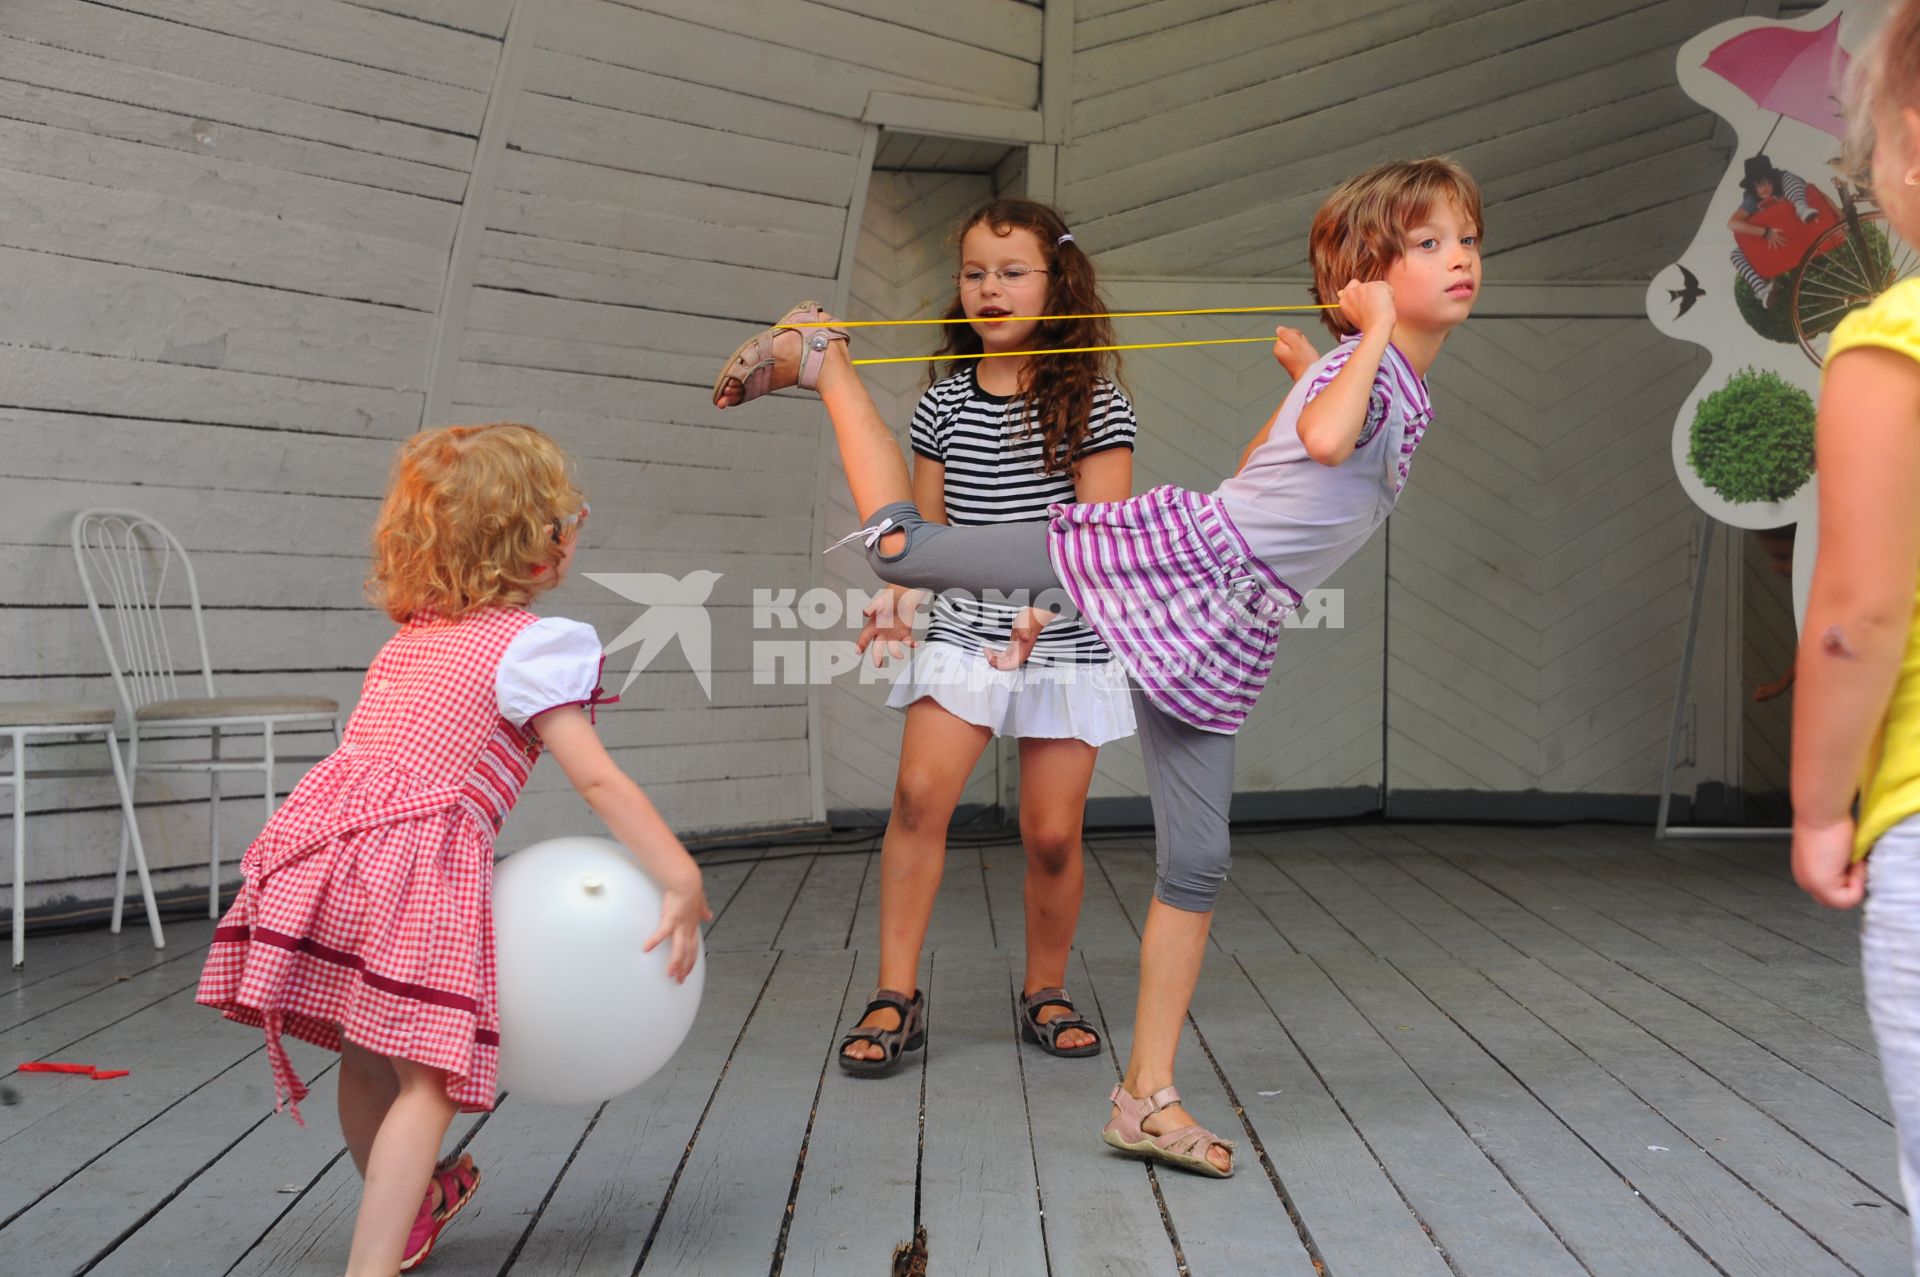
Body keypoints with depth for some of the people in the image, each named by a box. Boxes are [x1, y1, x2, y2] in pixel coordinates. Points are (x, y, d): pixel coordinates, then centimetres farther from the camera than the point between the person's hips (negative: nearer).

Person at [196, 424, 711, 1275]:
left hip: (317, 841, 8)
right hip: (414, 864, -8)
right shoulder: (537, 644, -3)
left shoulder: (411, 636, 22)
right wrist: (682, 880, -9)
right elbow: (596, 779, -10)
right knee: (428, 1076, -3)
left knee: (367, 1055, 22)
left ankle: (406, 1206, 43)